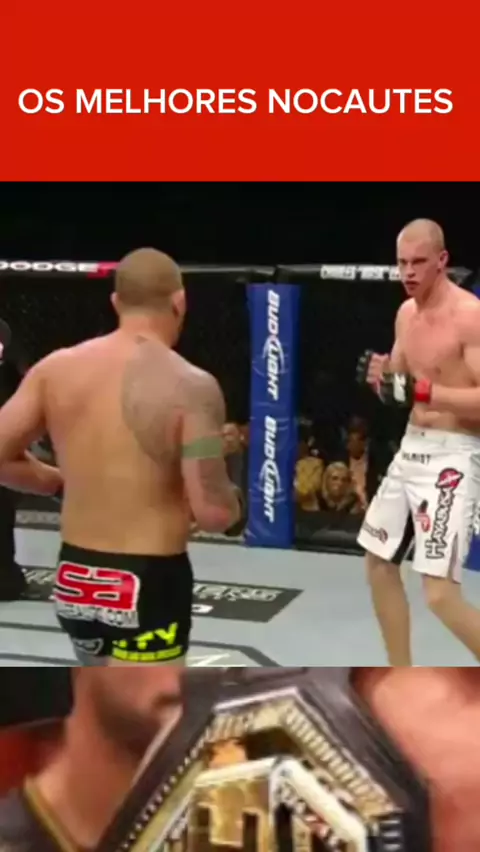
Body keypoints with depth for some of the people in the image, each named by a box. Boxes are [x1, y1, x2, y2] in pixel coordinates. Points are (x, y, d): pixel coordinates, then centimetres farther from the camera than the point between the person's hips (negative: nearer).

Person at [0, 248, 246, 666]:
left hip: (74, 579, 6)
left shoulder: (55, 368, -1)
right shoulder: (191, 385, -16)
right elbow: (213, 513, -19)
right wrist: (236, 507, 4)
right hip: (150, 584, -6)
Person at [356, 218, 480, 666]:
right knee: (379, 564, 16)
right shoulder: (406, 314, 10)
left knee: (440, 593, -14)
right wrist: (381, 377, -5)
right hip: (411, 449, 9)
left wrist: (423, 391, -30)